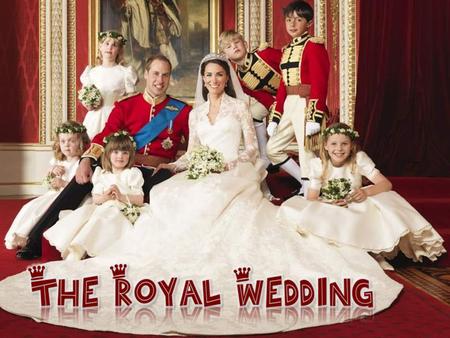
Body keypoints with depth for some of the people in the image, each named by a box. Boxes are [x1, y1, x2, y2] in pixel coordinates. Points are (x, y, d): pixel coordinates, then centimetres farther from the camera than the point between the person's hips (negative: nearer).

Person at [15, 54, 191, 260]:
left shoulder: (181, 111, 11)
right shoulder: (125, 106, 13)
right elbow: (104, 137, 1)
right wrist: (86, 161, -16)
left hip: (157, 174, -1)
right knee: (82, 180, -20)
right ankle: (35, 240, -15)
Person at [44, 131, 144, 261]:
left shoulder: (133, 174, 6)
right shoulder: (102, 174, 17)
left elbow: (140, 200, 0)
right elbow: (95, 199, 10)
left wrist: (121, 196, -14)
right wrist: (104, 197, -12)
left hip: (122, 210, -4)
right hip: (102, 207, 5)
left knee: (100, 217, -32)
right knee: (84, 211, -24)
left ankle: (77, 252, -38)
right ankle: (69, 247, -33)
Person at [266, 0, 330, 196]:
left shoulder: (314, 45, -7)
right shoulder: (287, 50, 16)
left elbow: (319, 84, -15)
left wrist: (315, 118, -22)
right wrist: (275, 117, 13)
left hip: (306, 105, -9)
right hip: (289, 106, 9)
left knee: (306, 153, -4)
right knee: (272, 149, 11)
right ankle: (305, 182, 23)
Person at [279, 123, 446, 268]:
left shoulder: (359, 159, -12)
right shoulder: (318, 165, -11)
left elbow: (386, 184, -16)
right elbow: (312, 199, -11)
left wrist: (366, 192, -37)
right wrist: (329, 202, -33)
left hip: (357, 208, -1)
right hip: (330, 214, 1)